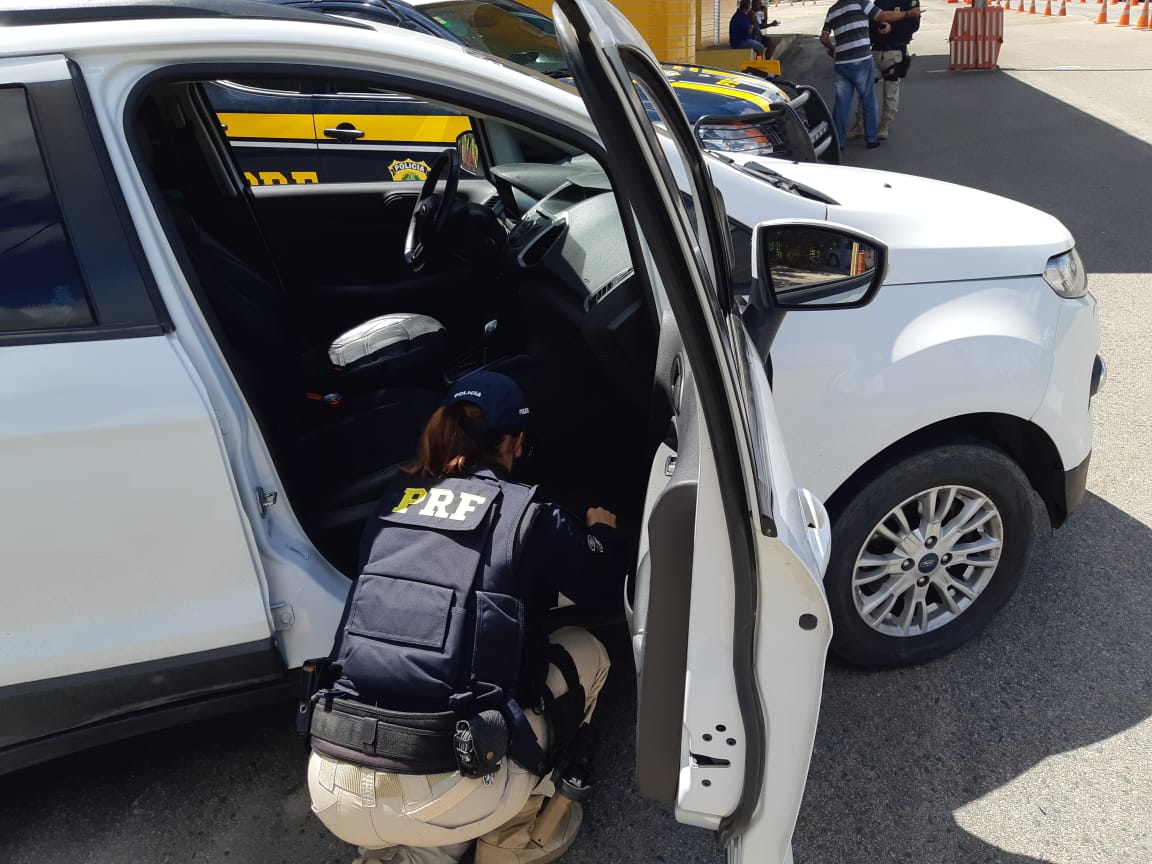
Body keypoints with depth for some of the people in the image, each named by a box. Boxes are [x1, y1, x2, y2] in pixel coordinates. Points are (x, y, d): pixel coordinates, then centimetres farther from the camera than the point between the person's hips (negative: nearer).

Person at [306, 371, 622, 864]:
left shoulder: (393, 503, 10)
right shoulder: (527, 515, -2)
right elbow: (604, 589, 15)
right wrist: (600, 529, 37)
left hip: (333, 790, 5)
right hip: (442, 802, -4)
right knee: (585, 651, 17)